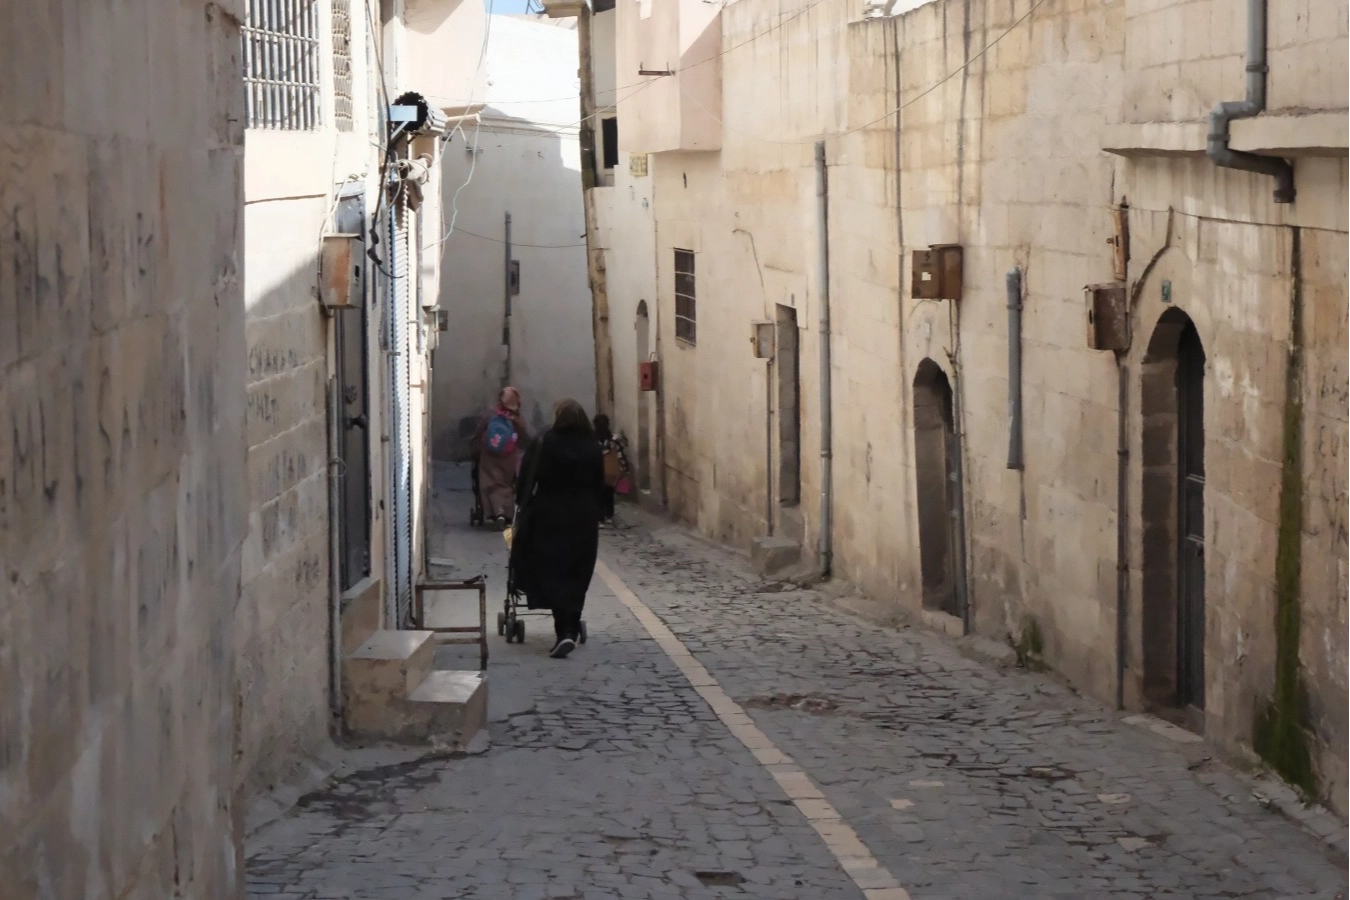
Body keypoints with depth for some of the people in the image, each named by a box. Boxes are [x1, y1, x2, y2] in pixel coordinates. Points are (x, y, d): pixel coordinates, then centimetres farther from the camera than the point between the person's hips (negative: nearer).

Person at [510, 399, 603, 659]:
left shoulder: (544, 445, -7)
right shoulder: (592, 448, 1)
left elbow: (527, 480, -6)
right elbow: (599, 484, 4)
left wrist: (523, 505, 6)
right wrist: (594, 514, 12)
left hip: (550, 517, -3)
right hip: (584, 519, 3)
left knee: (552, 572, 1)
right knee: (577, 575, 12)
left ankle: (564, 631, -13)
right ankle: (571, 629, 14)